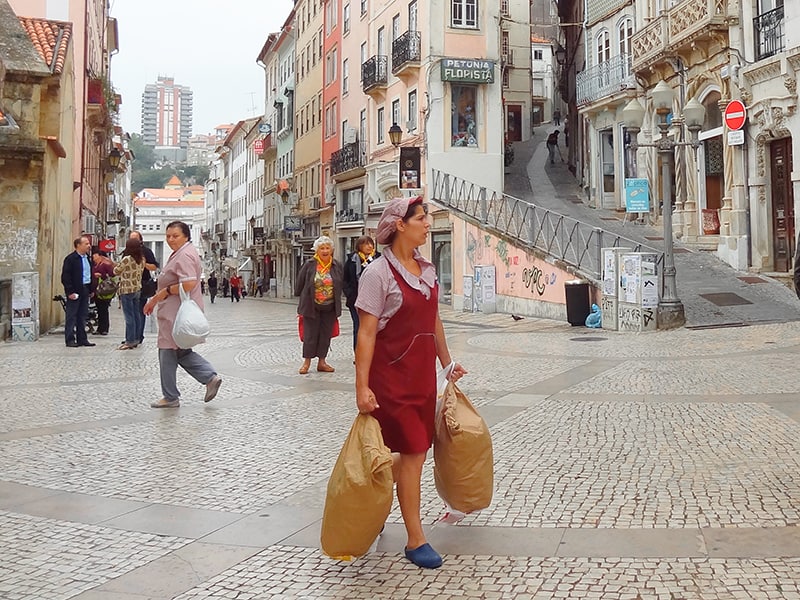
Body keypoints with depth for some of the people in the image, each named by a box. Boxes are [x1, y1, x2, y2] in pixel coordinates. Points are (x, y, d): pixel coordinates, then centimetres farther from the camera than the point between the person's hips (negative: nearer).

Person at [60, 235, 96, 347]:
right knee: (71, 316, -1)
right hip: (75, 291, -8)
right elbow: (65, 277, -14)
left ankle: (82, 339, 17)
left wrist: (91, 289, 14)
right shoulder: (70, 259, -11)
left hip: (85, 290, 8)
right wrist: (70, 292, -18)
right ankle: (70, 340, 3)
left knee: (83, 316, 11)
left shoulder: (87, 258, 13)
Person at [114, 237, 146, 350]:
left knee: (129, 317, -4)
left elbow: (116, 271, -5)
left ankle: (130, 341, -2)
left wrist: (118, 265, 14)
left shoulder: (127, 259, -17)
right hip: (138, 289, 7)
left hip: (127, 290, -7)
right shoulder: (142, 259, 2)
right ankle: (136, 339, 18)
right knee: (136, 315, 11)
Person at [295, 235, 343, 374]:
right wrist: (301, 297, 9)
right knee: (310, 334, 1)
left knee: (326, 334, 8)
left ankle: (322, 361, 19)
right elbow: (300, 283, 3)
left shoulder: (337, 266, 1)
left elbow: (340, 285, 11)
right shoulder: (309, 265, -7)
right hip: (312, 306, -3)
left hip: (330, 307, 3)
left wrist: (337, 301, 12)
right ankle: (307, 362, 13)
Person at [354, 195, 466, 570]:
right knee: (413, 453, -3)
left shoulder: (426, 268, 8)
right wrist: (362, 386, -19)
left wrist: (447, 362, 20)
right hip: (392, 375, -7)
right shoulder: (379, 273, -14)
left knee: (413, 451, 11)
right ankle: (415, 541, 10)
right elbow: (366, 333, -16)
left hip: (423, 374, 7)